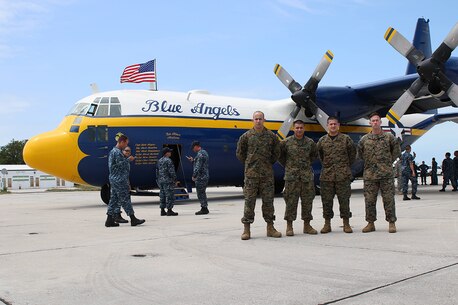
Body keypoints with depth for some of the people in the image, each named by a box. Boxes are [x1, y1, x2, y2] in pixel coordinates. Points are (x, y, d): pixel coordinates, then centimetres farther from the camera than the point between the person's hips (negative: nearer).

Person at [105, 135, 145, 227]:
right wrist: (128, 159, -6)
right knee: (125, 199, -6)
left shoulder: (113, 151, 18)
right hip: (119, 180, -10)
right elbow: (121, 165, -21)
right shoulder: (117, 152, -15)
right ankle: (133, 219, -2)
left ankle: (110, 220, 11)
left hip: (114, 179, 10)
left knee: (114, 199, 10)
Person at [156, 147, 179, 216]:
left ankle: (162, 211, 13)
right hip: (168, 181, -9)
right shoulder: (168, 160, -13)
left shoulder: (159, 161, 14)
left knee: (162, 196, 11)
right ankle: (169, 210, -5)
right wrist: (175, 180, -9)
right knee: (170, 195, -4)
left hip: (160, 181, 9)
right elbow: (171, 171, -17)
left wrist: (158, 180, 23)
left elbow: (157, 171, 18)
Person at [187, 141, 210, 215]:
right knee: (202, 193, 15)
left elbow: (198, 166, -22)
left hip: (200, 177, -10)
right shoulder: (204, 152, 16)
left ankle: (204, 209, -2)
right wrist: (193, 160, 17)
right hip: (204, 176, 10)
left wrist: (194, 176, -18)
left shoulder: (200, 154, -17)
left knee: (200, 193, -5)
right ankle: (204, 208, 21)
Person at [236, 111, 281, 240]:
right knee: (249, 200, -1)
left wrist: (269, 163, 13)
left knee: (268, 200, 6)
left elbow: (276, 152, 16)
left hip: (267, 173, 2)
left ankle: (270, 227, 15)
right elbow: (240, 153, 10)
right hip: (251, 173, -2)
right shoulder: (246, 136, 1)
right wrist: (249, 164, 9)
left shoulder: (271, 136, 5)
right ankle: (246, 229, 3)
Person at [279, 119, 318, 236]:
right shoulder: (286, 142, -1)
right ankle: (289, 226, 5)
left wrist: (307, 164, 14)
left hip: (307, 176, 3)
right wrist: (287, 165, 7)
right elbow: (279, 155, 8)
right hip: (291, 176, -3)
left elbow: (314, 155, 23)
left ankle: (307, 225, 16)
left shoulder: (310, 142, 7)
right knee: (291, 201, -2)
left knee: (307, 200, 6)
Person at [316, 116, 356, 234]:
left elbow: (352, 153, 12)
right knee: (326, 200, 4)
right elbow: (319, 155, 20)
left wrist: (347, 166, 11)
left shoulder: (346, 139, 3)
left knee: (344, 200, 1)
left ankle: (346, 223, 10)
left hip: (343, 175, -1)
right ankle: (327, 224, 13)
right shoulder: (322, 140, 7)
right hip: (327, 175, 2)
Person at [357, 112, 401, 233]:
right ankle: (370, 223, 13)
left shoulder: (389, 137, 4)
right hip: (369, 174, 2)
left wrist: (390, 161, 7)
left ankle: (392, 223, 8)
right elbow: (359, 153, 18)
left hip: (386, 173, -1)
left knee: (389, 199, 0)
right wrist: (369, 162, 12)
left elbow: (397, 151, 14)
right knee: (369, 200, 4)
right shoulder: (364, 139, 6)